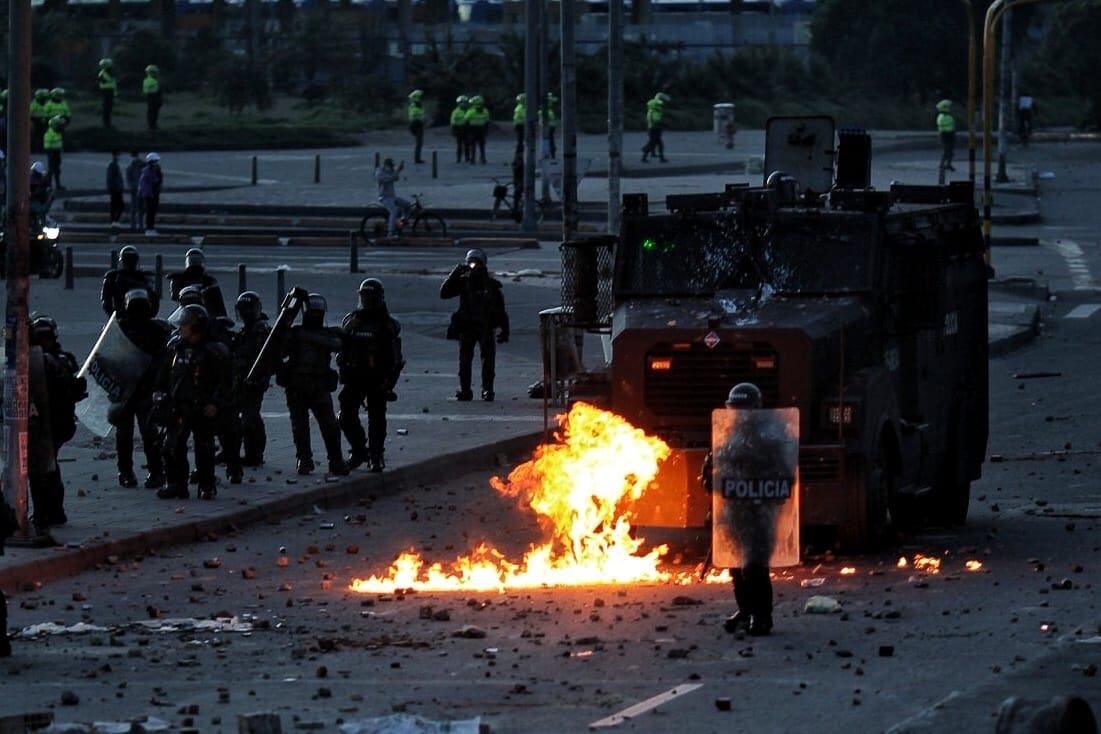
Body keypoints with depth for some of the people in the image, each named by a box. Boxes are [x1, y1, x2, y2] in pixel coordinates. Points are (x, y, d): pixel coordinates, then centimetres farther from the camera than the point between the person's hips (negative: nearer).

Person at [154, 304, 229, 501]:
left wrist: (215, 403, -15)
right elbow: (165, 372, 21)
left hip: (203, 409, -5)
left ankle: (207, 486, 13)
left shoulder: (212, 351, -8)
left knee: (204, 448, 3)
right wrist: (159, 390, 8)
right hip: (178, 407, 5)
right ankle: (176, 485, 7)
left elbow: (224, 380, -7)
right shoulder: (176, 347, 9)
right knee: (173, 447, -1)